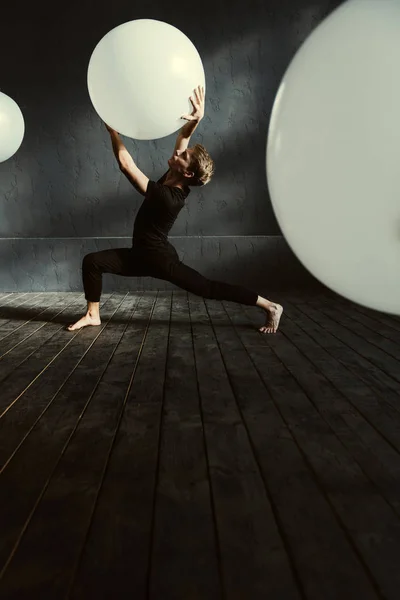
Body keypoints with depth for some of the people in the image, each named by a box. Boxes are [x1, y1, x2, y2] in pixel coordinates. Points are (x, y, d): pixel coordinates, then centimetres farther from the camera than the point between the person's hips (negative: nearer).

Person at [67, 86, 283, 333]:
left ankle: (271, 307, 6)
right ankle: (93, 315, 13)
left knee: (209, 288, -3)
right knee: (92, 261, 1)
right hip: (143, 255, 9)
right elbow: (183, 136, 0)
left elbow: (126, 164, -28)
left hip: (160, 260, -9)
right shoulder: (173, 180, -5)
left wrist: (112, 130, -17)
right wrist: (196, 118, -19)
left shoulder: (166, 197, -29)